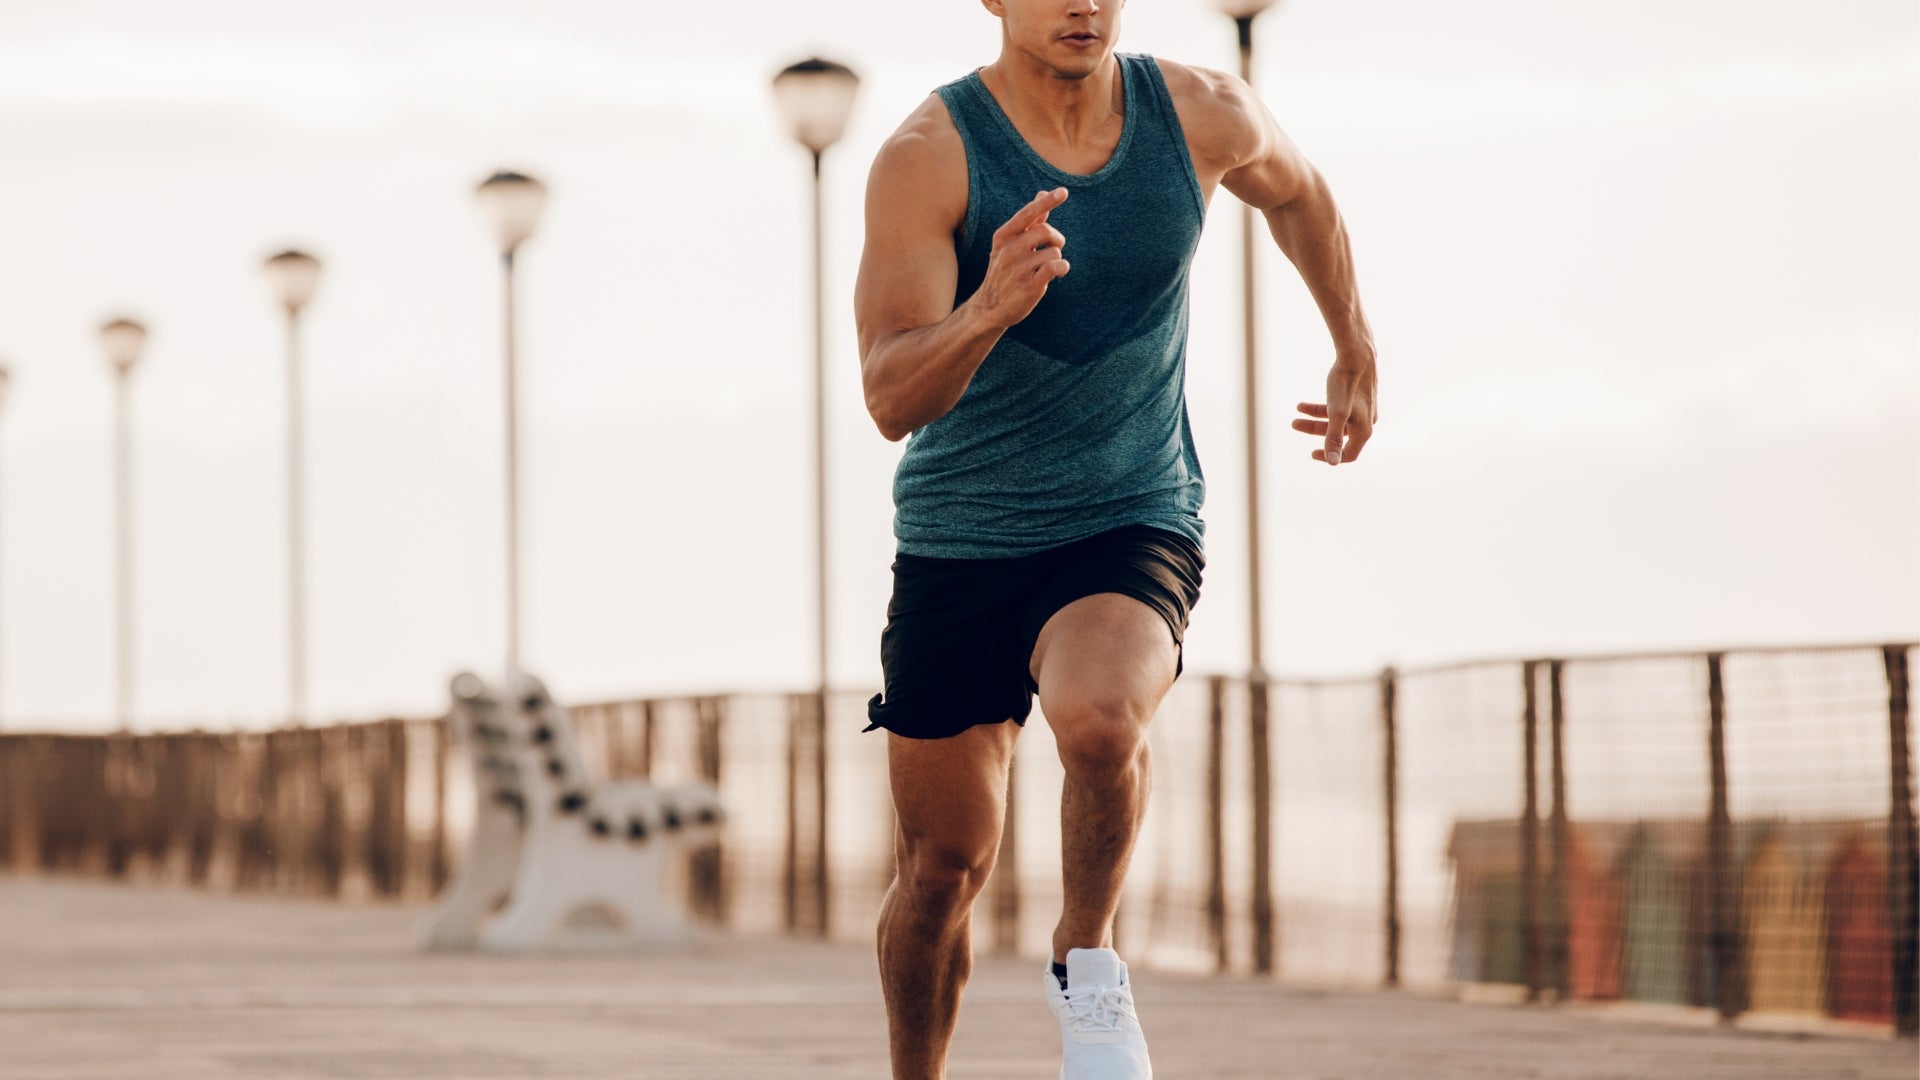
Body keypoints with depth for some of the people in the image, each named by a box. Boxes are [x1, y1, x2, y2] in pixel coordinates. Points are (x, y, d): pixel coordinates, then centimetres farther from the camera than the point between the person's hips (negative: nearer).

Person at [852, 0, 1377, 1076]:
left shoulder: (1203, 117, -7)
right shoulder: (928, 156, -16)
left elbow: (1297, 191, 18)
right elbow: (891, 400, -24)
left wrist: (1357, 353, 28)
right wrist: (988, 311, -44)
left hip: (1133, 526, 0)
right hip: (959, 542, 0)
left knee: (1099, 717, -33)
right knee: (944, 865, 5)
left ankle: (1088, 961, -7)